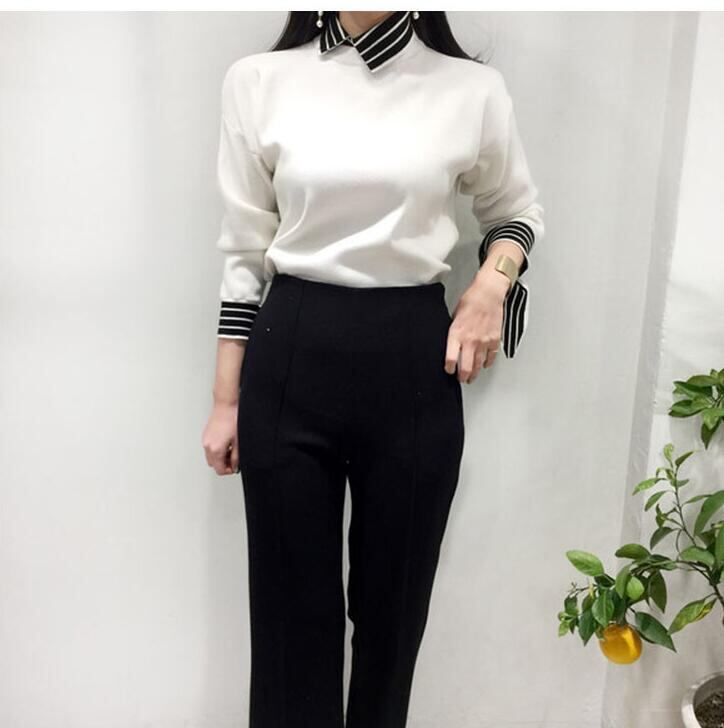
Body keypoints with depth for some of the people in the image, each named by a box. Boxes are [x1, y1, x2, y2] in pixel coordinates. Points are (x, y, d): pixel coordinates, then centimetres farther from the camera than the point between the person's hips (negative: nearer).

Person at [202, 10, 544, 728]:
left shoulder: (472, 89, 0)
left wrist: (492, 282, -5)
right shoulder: (259, 81, 1)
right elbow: (245, 251, 4)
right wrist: (227, 399, 5)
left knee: (394, 596, 14)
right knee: (290, 598, 10)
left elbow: (517, 210, 17)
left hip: (415, 365, 1)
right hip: (289, 358, 0)